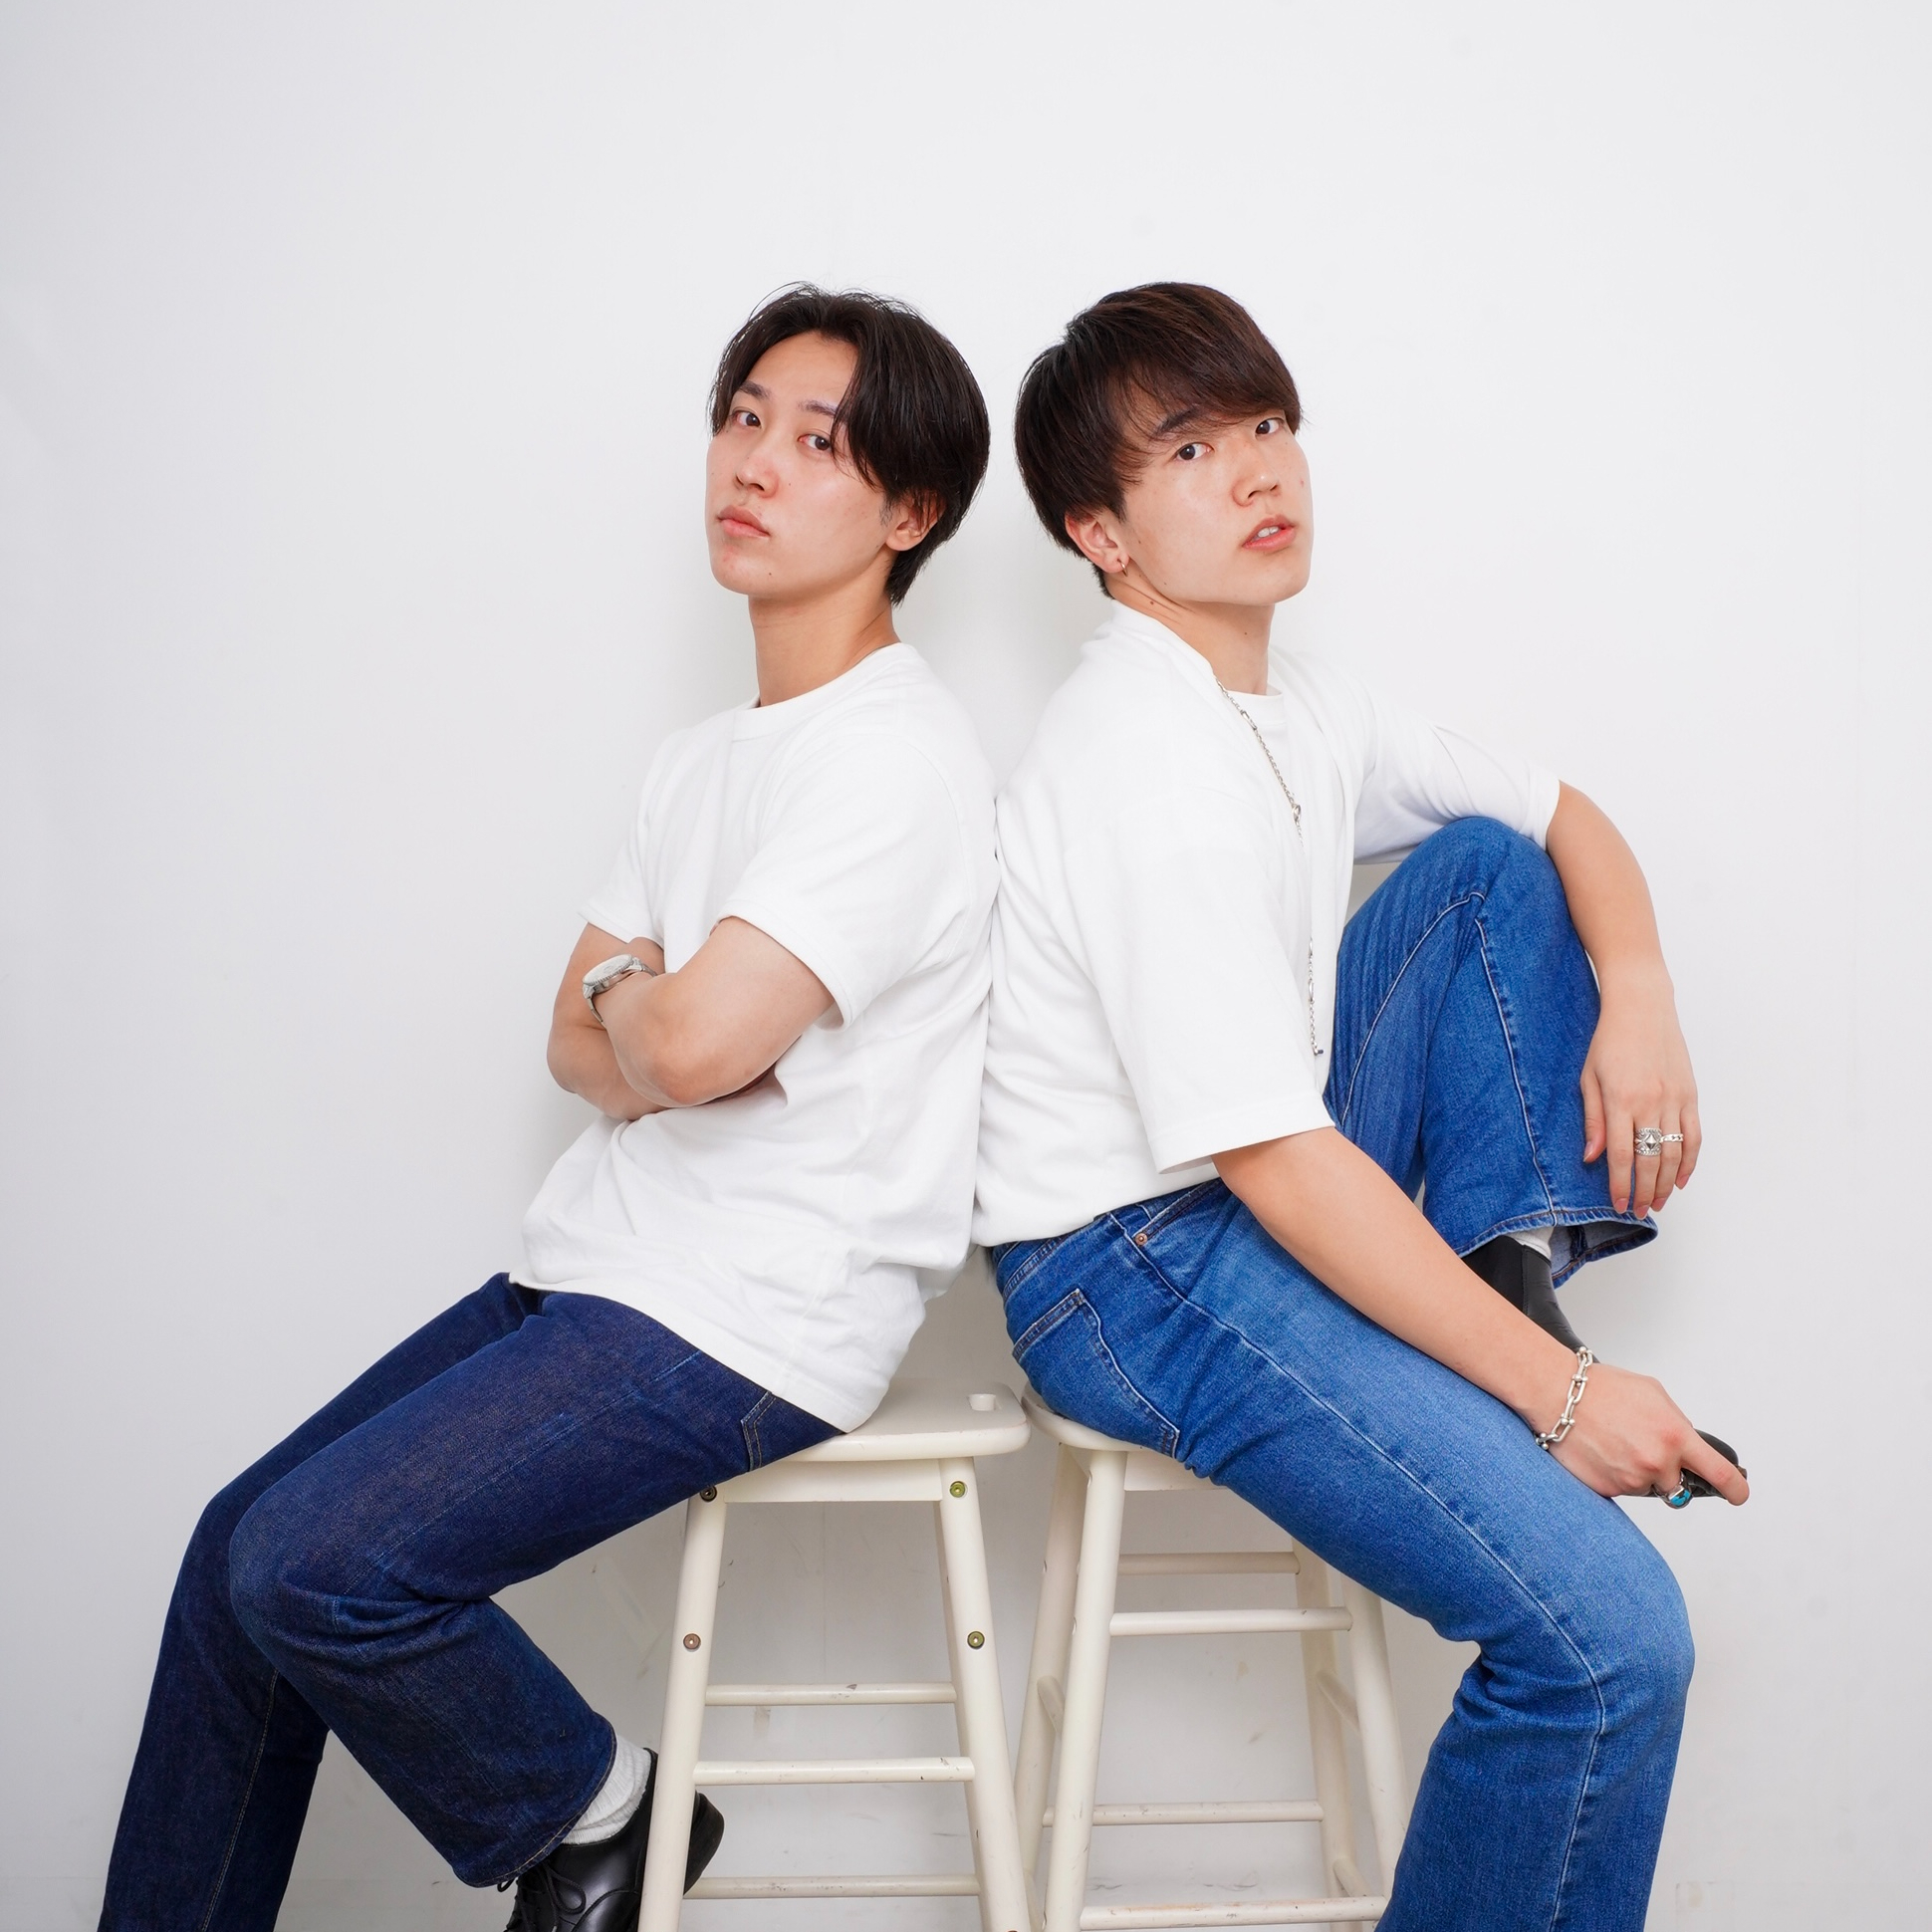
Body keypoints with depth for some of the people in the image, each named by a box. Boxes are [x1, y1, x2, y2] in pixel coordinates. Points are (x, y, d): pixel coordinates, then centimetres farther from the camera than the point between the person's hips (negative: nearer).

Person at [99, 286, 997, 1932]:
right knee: (244, 1543, 9)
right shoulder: (707, 756, 16)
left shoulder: (899, 758, -15)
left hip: (749, 1324, -9)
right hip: (597, 1268, 9)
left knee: (317, 1563, -18)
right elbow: (580, 1039, 15)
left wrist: (629, 1001, -3)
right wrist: (651, 1034, -8)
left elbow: (694, 1040, -26)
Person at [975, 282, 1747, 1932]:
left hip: (1275, 1188, 9)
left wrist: (1639, 996, -6)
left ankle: (1506, 1272, -2)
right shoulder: (1153, 769, -22)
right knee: (1609, 1632, -19)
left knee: (1493, 867, 7)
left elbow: (1560, 816, 16)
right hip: (1136, 1269, -9)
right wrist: (1562, 1394, -21)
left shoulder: (1291, 702, 7)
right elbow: (1279, 1160, -25)